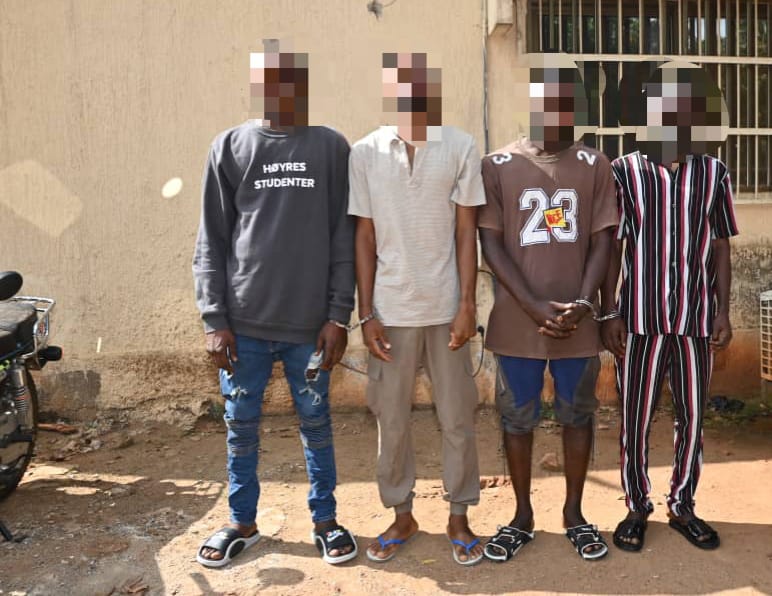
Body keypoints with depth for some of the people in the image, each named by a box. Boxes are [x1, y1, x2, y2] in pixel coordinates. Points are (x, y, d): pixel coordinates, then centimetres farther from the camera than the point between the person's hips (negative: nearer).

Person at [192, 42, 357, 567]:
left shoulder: (332, 147, 5)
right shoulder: (229, 147, 6)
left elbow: (344, 238, 2)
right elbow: (211, 241, 5)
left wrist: (339, 315, -4)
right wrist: (214, 318, -2)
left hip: (311, 322, -1)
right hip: (244, 322, 1)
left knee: (316, 423, 10)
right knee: (241, 426, 11)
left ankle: (325, 519, 29)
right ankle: (243, 523, 31)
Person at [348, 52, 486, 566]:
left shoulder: (461, 147, 0)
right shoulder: (365, 152, 2)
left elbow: (466, 232, 0)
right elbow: (365, 238, 3)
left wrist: (467, 304, -6)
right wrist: (366, 314, -1)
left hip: (445, 307, -1)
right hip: (390, 310, 1)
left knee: (458, 419, 9)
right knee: (391, 421, 11)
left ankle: (459, 517, 28)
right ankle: (402, 515, 31)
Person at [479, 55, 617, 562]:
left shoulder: (595, 166, 5)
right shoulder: (498, 166, -1)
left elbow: (601, 242, 1)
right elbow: (491, 244, -5)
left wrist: (583, 303, -14)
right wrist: (535, 306, -13)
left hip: (577, 322, 1)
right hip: (517, 322, -1)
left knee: (578, 416, 12)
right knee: (518, 419, 9)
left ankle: (574, 512, 31)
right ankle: (522, 516, 28)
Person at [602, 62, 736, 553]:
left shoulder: (715, 174, 6)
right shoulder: (624, 171, -1)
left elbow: (721, 249, 9)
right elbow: (611, 248, -1)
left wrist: (723, 312, 3)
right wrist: (610, 314, -5)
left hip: (697, 317, 2)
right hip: (640, 317, -2)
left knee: (693, 417, 11)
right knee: (636, 419, 6)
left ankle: (683, 506, 28)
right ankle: (637, 505, 24)